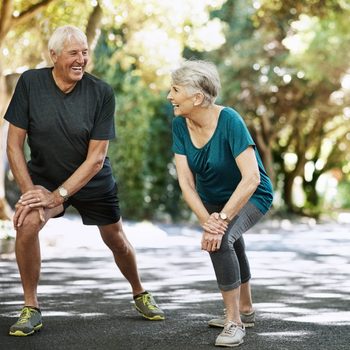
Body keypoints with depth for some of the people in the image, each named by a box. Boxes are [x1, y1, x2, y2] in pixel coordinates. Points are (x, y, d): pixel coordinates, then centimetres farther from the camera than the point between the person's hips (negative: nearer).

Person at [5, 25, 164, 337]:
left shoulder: (101, 93, -19)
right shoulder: (30, 83, -17)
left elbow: (96, 158, -18)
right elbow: (14, 144, -13)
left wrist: (58, 195, -25)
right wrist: (29, 190, -23)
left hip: (93, 181, 1)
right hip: (44, 176, 0)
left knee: (116, 239, 11)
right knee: (27, 223, -26)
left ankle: (139, 293, 42)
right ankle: (31, 309, -10)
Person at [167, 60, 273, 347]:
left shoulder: (229, 121, -32)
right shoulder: (180, 125, -16)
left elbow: (251, 178, -37)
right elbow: (186, 182, -19)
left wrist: (222, 219, -39)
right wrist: (206, 220, -32)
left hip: (251, 196, -7)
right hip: (213, 199, 7)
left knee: (221, 239, -31)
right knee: (227, 246, 24)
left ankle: (234, 322, -16)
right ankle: (245, 311, 50)